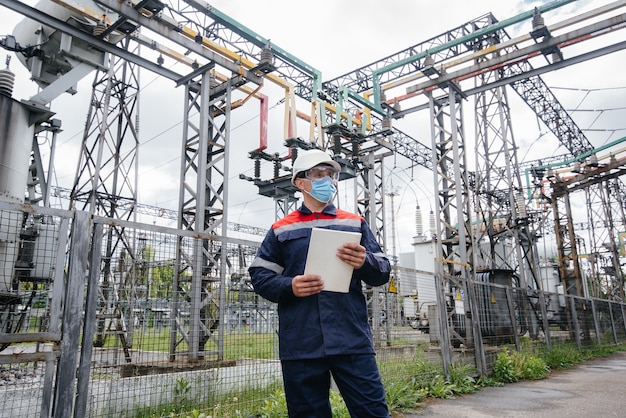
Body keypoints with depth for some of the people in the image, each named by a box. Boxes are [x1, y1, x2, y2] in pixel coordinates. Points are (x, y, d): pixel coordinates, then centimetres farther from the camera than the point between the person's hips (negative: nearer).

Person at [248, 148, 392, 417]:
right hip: (300, 345, 0)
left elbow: (383, 272, 9)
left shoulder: (355, 223, 14)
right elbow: (259, 276, 8)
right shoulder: (281, 230, 12)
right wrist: (289, 287, -12)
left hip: (352, 341, 0)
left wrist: (365, 262, -14)